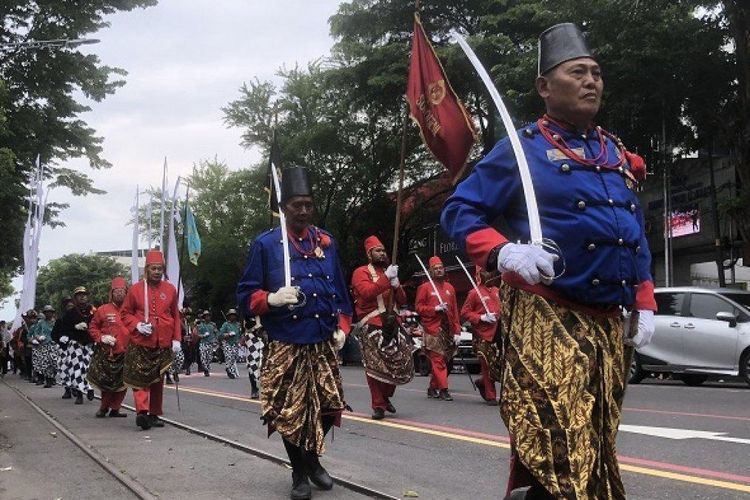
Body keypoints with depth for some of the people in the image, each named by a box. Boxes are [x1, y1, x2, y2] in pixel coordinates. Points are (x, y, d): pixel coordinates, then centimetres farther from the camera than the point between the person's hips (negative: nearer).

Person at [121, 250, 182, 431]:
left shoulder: (170, 289, 5)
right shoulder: (135, 289, 0)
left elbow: (176, 316, 10)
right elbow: (125, 313, 6)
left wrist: (176, 339, 3)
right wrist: (137, 325, -12)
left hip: (164, 344, 2)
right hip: (140, 343, -2)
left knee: (158, 380, 10)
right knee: (140, 377, -12)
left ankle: (154, 414, 19)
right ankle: (142, 412, -16)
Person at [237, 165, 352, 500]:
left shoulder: (326, 242, 9)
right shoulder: (265, 244, -3)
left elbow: (340, 291, 16)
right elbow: (245, 295, -3)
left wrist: (342, 327, 5)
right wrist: (271, 299, -22)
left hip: (324, 344, 4)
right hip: (285, 347, -3)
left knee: (328, 407, 6)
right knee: (290, 412, 1)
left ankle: (312, 458, 33)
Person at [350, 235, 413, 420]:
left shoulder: (389, 272, 23)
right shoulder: (361, 272, 1)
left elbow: (402, 301, 20)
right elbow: (367, 292, -19)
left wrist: (396, 284, 1)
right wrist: (386, 278, -20)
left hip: (392, 324, 6)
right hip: (372, 326, -6)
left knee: (401, 363, 4)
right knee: (375, 366, -10)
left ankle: (386, 396, 25)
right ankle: (378, 406, -2)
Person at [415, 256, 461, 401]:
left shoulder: (449, 288, 14)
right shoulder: (425, 287, 0)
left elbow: (455, 310, 13)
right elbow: (418, 307, -3)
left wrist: (457, 331, 7)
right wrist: (435, 308, -16)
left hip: (448, 329, 5)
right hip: (433, 330, -5)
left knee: (444, 360, 8)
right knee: (438, 360, -9)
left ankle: (433, 388, 20)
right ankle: (443, 389, -8)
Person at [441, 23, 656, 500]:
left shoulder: (618, 155, 17)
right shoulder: (523, 148, -2)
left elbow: (637, 237, 22)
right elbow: (458, 210, -5)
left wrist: (645, 305, 12)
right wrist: (504, 252, -22)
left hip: (608, 323, 7)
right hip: (547, 318, -7)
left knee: (596, 444, 13)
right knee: (552, 447, -13)